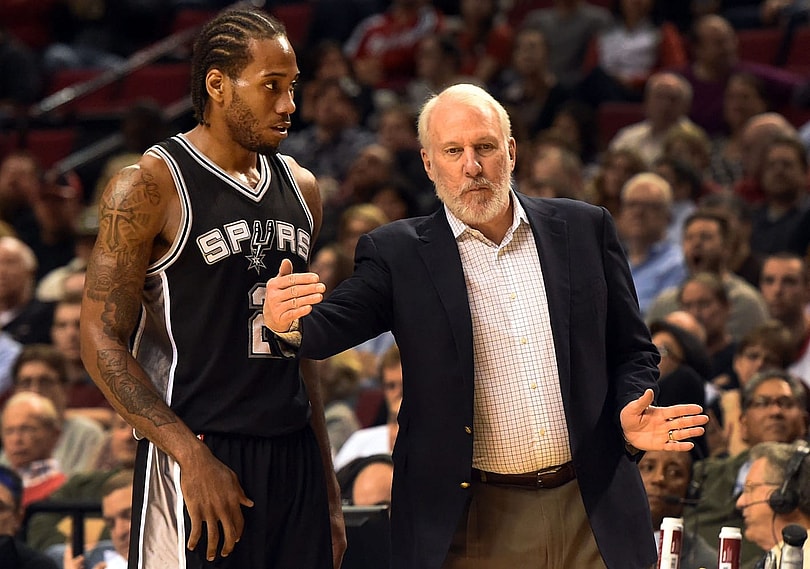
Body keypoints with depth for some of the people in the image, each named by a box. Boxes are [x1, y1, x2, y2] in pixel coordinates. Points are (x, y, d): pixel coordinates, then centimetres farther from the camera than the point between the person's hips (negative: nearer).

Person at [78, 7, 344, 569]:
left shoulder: (300, 189, 14)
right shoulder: (149, 186, -7)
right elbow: (102, 340, -11)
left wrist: (329, 493, 17)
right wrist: (192, 457, -19)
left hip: (294, 459, 6)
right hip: (199, 459, -6)